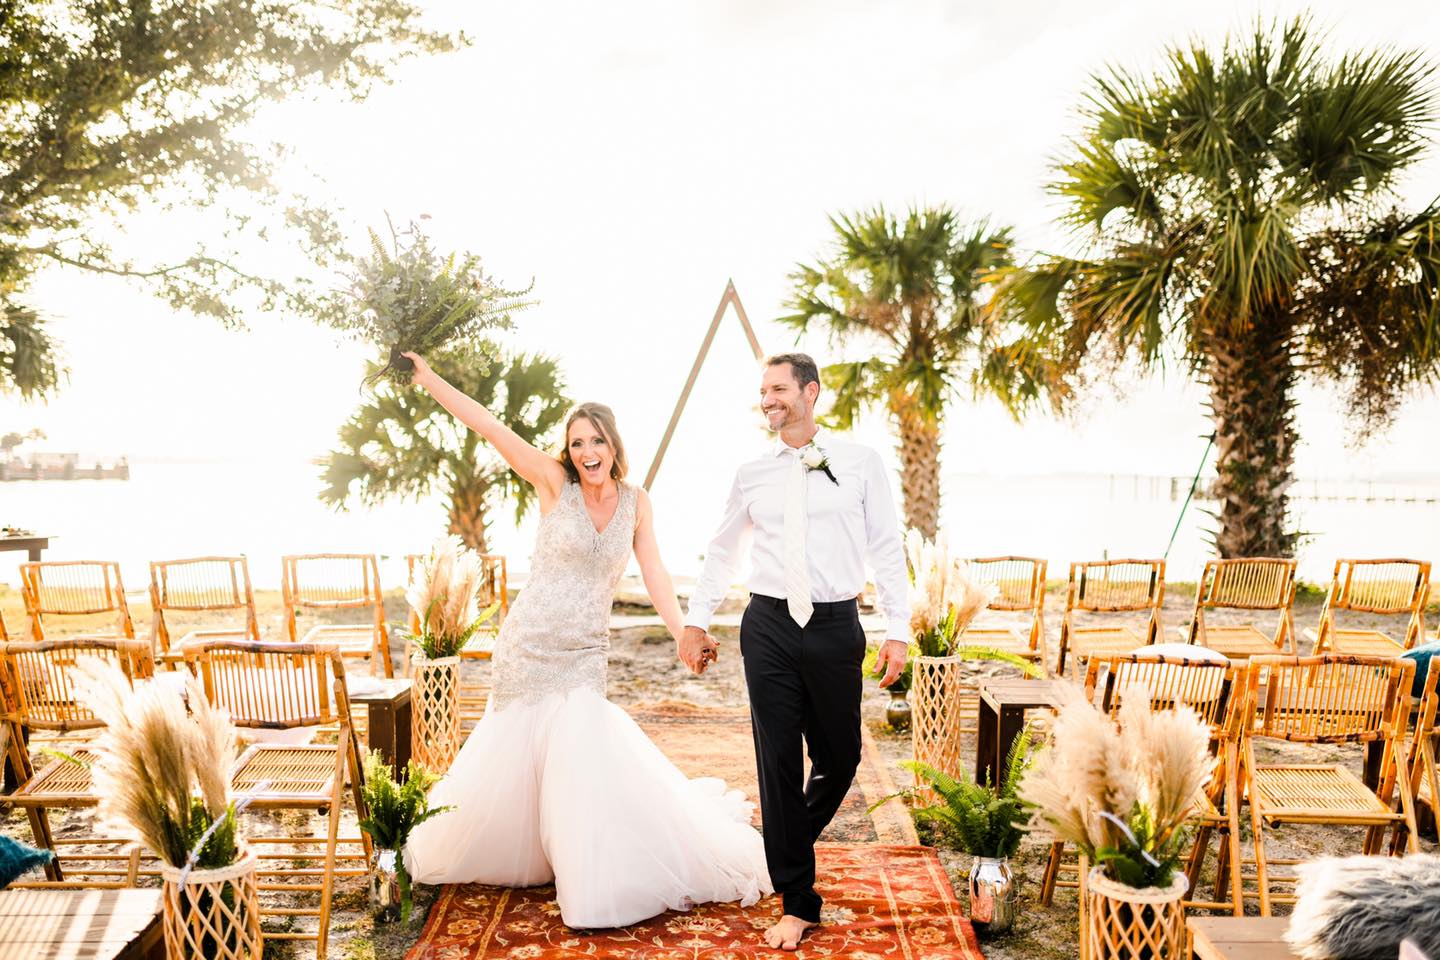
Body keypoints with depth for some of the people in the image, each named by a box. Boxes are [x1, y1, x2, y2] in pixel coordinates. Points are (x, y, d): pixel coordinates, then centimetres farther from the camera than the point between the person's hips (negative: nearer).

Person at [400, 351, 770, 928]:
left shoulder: (635, 502, 1)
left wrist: (684, 637, -6)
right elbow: (488, 426, -13)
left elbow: (654, 574, 2)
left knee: (579, 765, -3)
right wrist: (426, 378, -17)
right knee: (511, 757, 10)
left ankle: (596, 884, 18)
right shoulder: (554, 482, -8)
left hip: (585, 657, 2)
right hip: (529, 643, -1)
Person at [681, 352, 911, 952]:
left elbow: (886, 549, 2)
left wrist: (897, 629, -5)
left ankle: (792, 842, 41)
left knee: (839, 757, 10)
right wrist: (695, 621, 13)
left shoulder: (860, 463, 2)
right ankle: (797, 900, 17)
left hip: (836, 627, -1)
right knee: (778, 760, 3)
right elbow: (722, 551, 17)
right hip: (768, 626, 1)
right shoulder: (752, 473, 7)